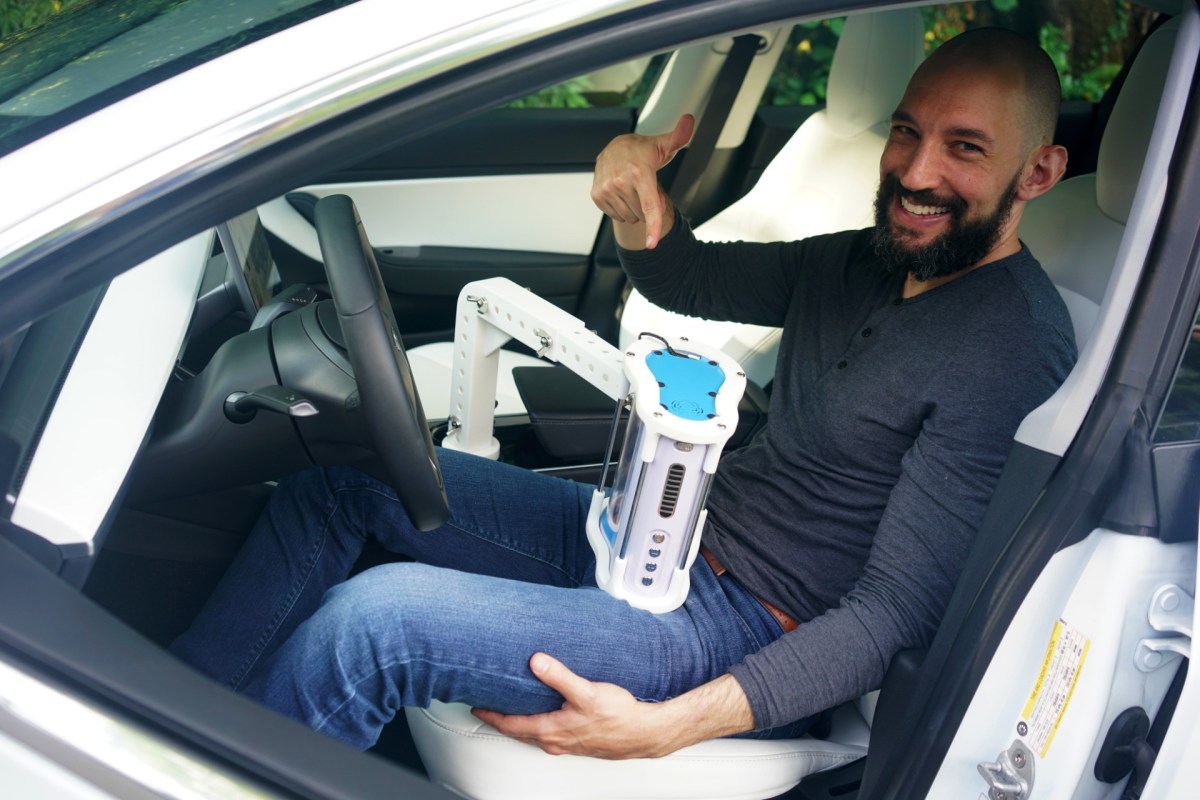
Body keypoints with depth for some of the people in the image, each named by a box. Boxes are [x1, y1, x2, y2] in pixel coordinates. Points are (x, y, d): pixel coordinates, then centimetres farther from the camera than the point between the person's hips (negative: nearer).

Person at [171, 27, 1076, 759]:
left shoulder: (1014, 349, -19)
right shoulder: (871, 262, 7)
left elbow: (897, 610, -21)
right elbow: (683, 279, 18)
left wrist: (666, 727, -29)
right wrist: (635, 193, -8)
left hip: (749, 638, -9)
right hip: (673, 530, 9)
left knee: (376, 619, -26)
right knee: (343, 471, 5)